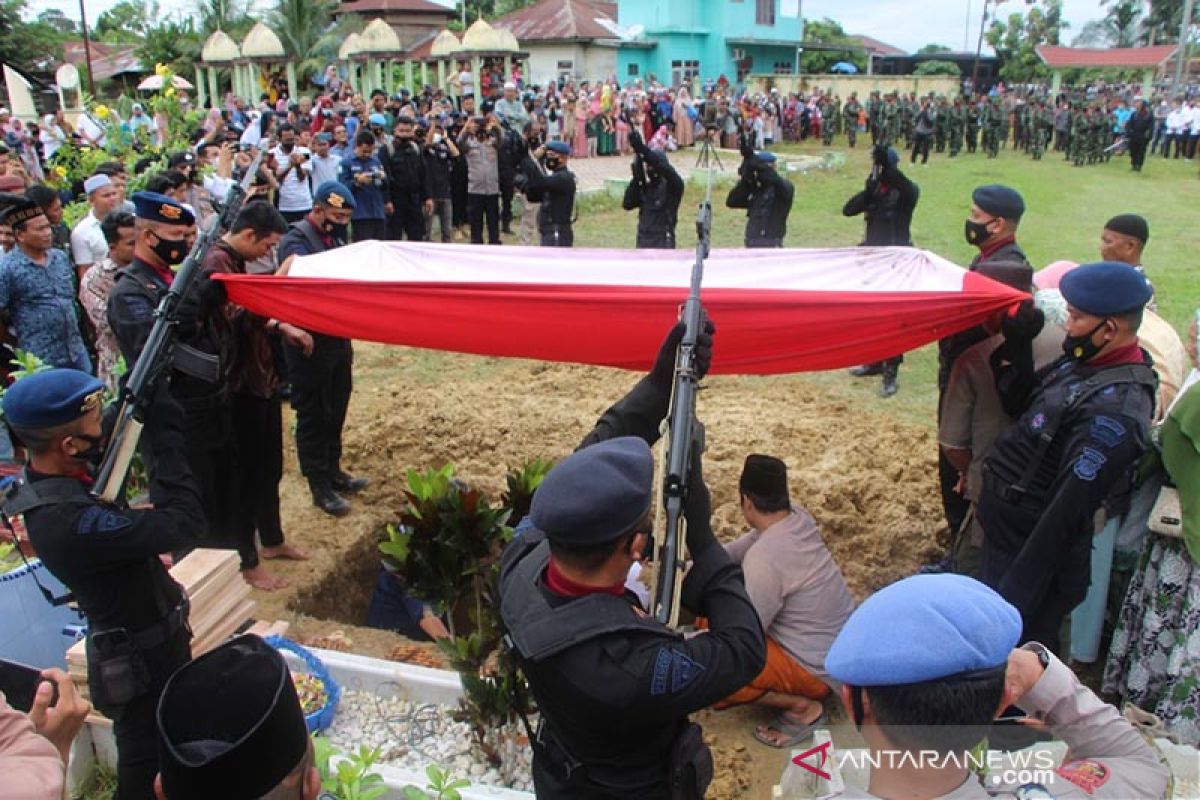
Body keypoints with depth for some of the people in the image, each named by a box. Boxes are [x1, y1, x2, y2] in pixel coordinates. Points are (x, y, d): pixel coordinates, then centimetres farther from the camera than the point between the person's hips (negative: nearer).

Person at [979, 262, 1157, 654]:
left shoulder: (1114, 407, -28)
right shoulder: (1082, 363, 1)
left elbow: (1068, 510, -29)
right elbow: (1022, 408, 14)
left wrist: (1017, 592, -26)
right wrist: (1016, 346, -1)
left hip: (1035, 552, -9)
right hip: (1004, 534, 9)